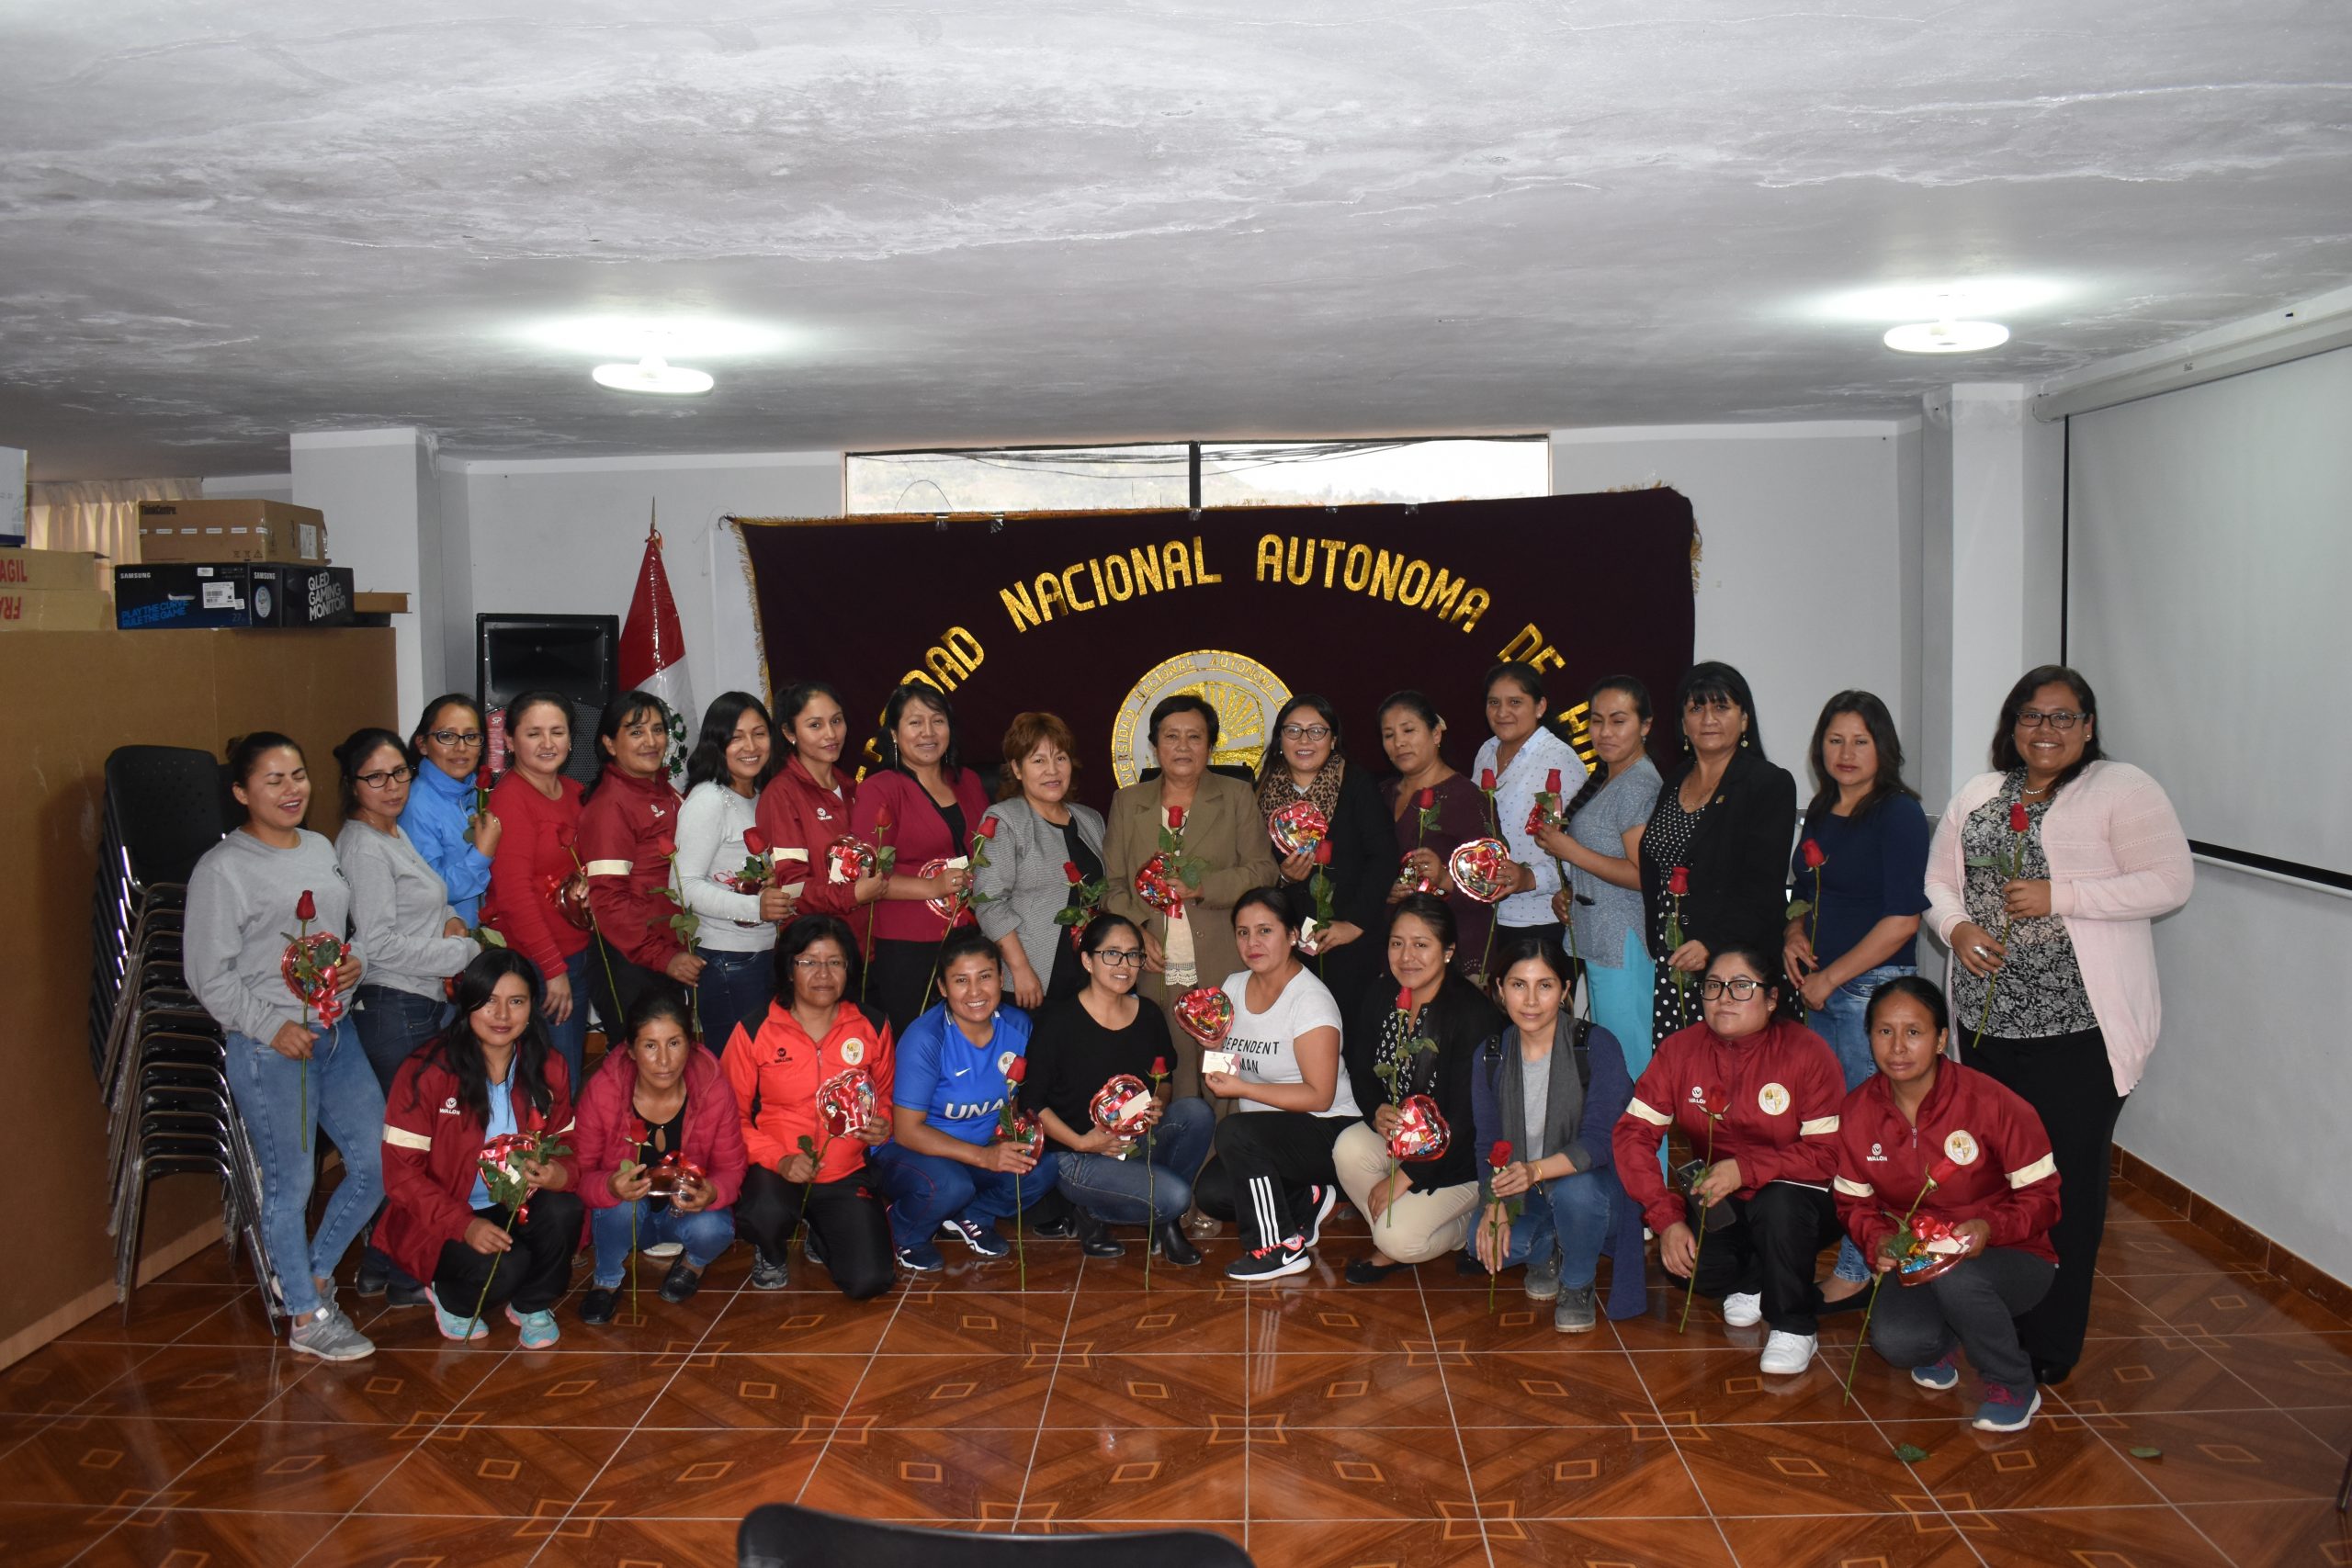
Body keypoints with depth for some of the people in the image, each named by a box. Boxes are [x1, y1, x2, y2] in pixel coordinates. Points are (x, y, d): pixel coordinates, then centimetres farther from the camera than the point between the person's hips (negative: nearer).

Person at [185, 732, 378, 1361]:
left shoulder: (320, 849, 11)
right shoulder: (222, 870, -10)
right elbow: (209, 975, -11)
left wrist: (356, 961, -1)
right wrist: (272, 1026, -16)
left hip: (337, 1033, 7)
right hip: (270, 1049, -7)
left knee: (379, 1161, 9)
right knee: (290, 1183, 3)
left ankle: (312, 1272, 31)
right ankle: (308, 1319, 18)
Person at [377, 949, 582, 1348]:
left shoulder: (548, 1069, -2)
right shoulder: (427, 1073, -15)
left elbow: (567, 1145, 6)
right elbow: (400, 1172, -14)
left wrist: (559, 1173, -22)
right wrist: (464, 1225, -26)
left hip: (518, 1208, 4)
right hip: (440, 1220, -4)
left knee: (564, 1210, -28)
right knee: (505, 1267, -31)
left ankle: (532, 1304, 3)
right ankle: (451, 1299, 8)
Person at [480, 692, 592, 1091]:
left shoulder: (572, 792, 10)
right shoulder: (509, 797, -13)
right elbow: (514, 893, -17)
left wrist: (586, 885, 2)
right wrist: (553, 969, -17)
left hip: (575, 955, 8)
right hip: (533, 966, -8)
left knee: (575, 1073, 14)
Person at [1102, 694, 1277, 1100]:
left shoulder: (1237, 797, 11)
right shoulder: (1127, 802, 15)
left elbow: (1262, 871, 3)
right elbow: (1113, 883, 11)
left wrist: (1201, 887, -11)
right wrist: (1135, 932, -6)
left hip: (1222, 974, -1)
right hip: (1155, 971, 1)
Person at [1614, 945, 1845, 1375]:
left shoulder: (1807, 1052, -16)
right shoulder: (1680, 1049, -7)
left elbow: (1828, 1152, -18)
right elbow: (1633, 1133, -11)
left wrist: (1745, 1169, -30)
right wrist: (1667, 1218, -23)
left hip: (1797, 1199, -3)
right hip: (1719, 1205, 3)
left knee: (1777, 1203, -37)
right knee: (1681, 1258, -26)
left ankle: (1795, 1324, -11)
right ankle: (1755, 1285, 8)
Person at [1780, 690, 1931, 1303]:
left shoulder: (1899, 814, -10)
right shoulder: (1821, 814, 13)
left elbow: (1902, 918, -15)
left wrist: (1830, 977, -12)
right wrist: (1794, 935, 4)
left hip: (1874, 987, -7)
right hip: (1821, 990, 8)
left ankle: (1857, 1270, 6)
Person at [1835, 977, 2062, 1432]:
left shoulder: (1992, 1104, -19)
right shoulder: (1857, 1111, -7)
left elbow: (2042, 1197, -13)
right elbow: (1854, 1203, 3)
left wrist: (1990, 1228, -33)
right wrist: (1878, 1240, -19)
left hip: (2009, 1256, -3)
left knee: (1956, 1277, -38)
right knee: (1894, 1340, -28)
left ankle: (2014, 1386, -8)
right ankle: (1942, 1340, 13)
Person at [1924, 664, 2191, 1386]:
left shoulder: (2123, 789, -4)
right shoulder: (1979, 795, 12)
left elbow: (2170, 882, -11)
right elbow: (1938, 880, 16)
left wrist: (2058, 897, -18)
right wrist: (1956, 926, -6)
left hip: (2080, 1026, -5)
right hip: (1989, 1019, 5)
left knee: (2066, 1180, 0)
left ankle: (2050, 1347, 11)